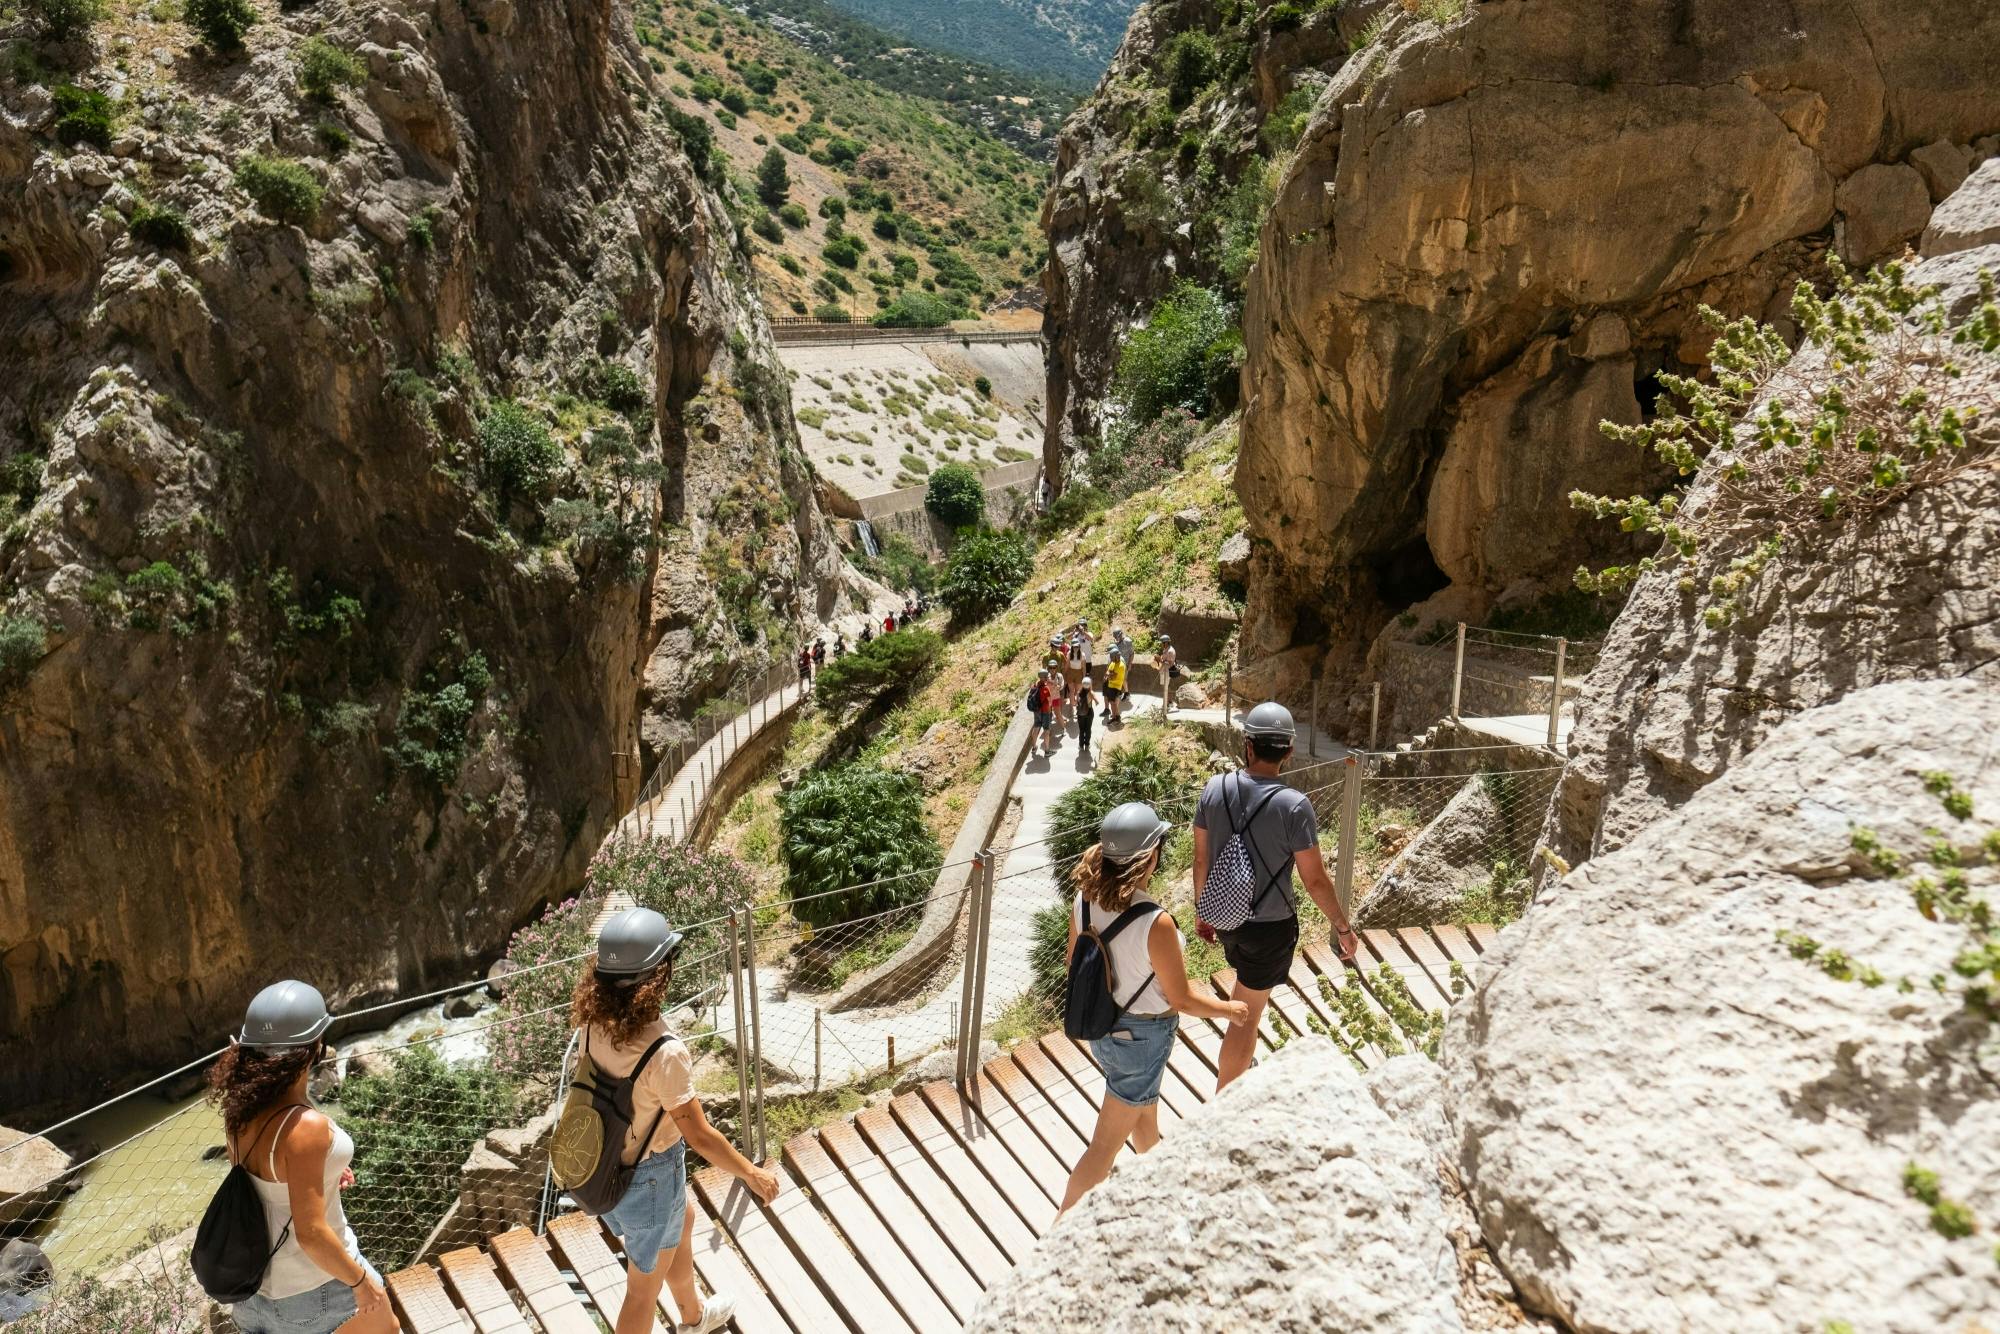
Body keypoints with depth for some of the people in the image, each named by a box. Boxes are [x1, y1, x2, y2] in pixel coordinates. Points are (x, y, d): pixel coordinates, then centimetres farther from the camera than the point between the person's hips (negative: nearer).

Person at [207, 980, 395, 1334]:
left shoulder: (242, 1106, -11)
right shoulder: (305, 1126, -33)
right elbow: (311, 1234, -28)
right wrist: (360, 1280, -15)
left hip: (257, 1270, 7)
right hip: (314, 1280, -6)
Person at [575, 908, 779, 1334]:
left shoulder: (593, 1023, -15)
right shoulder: (665, 1053, -37)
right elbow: (699, 1136, -26)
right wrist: (754, 1176, -11)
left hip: (607, 1161, 8)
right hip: (649, 1175, -8)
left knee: (683, 1220, 34)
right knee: (644, 1288, 16)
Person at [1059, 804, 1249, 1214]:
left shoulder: (1085, 900, -14)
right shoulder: (1156, 923, -33)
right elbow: (1181, 999, -20)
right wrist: (1228, 1009, -2)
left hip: (1101, 1025, 7)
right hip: (1141, 1037, -7)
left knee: (1145, 1106, 34)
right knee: (1105, 1146, 10)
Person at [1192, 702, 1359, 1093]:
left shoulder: (1215, 789, -11)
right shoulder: (1293, 806, -24)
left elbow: (1201, 859, -1)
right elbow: (1315, 880, -16)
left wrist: (1202, 907, 15)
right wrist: (1342, 926, -1)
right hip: (1270, 926, -5)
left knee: (1244, 987, 31)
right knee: (1248, 1015, 9)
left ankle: (1235, 1072, 51)